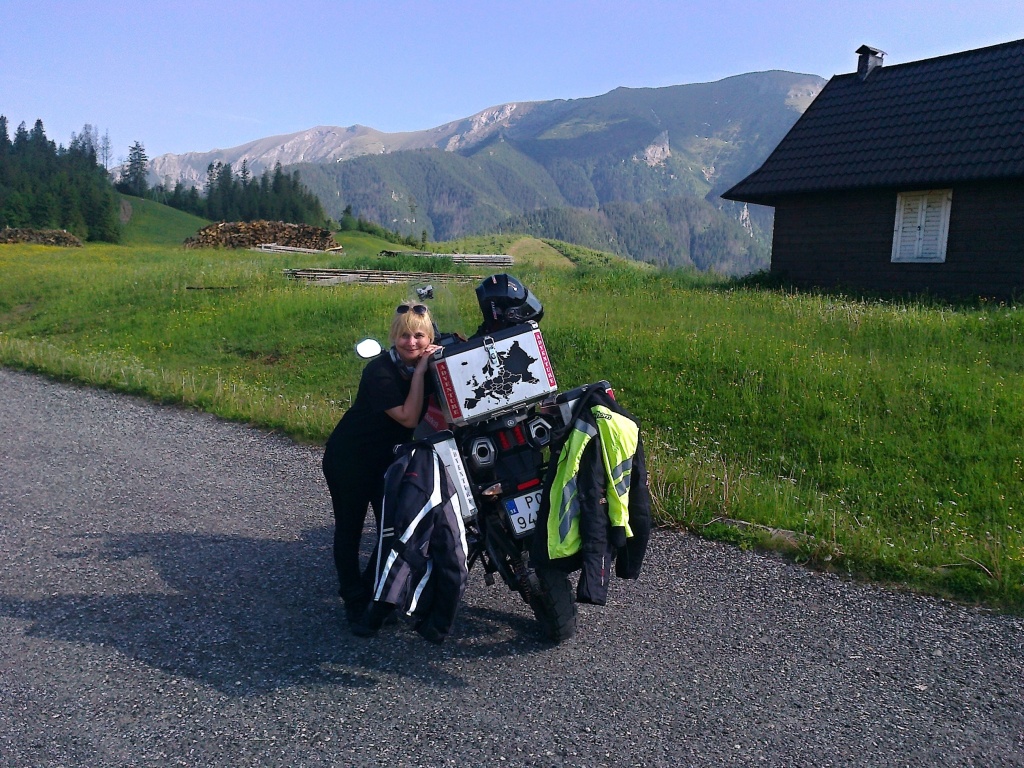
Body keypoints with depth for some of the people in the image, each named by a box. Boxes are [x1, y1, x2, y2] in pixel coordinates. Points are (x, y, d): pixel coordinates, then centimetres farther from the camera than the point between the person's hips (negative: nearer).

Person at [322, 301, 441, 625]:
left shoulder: (429, 364, -5)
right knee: (349, 528, 5)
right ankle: (354, 599, 22)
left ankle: (373, 587, 27)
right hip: (349, 456, -6)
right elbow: (409, 418, -29)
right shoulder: (379, 371, -25)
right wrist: (420, 371, -30)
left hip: (387, 457, 6)